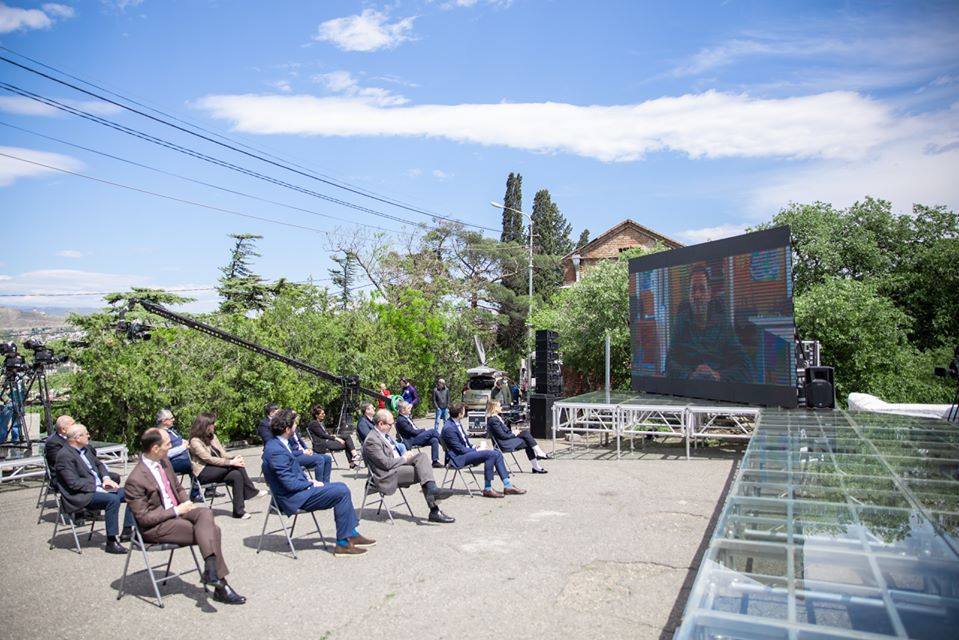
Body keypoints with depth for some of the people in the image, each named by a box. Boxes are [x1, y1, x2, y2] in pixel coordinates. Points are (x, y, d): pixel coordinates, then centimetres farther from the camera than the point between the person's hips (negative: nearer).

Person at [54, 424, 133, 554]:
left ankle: (127, 530, 10)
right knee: (113, 499, -31)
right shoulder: (64, 456, -16)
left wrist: (106, 478, 3)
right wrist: (98, 488, -21)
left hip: (99, 488, 9)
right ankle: (111, 542, -25)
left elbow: (99, 464, 23)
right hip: (82, 496, -9)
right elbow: (74, 483, -21)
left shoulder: (86, 448, 10)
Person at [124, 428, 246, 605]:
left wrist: (187, 503, -1)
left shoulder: (165, 461, 4)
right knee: (212, 530, -21)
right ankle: (221, 586, -16)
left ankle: (210, 568, -29)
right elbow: (143, 518, -16)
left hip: (176, 510, 7)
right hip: (156, 527, -7)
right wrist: (176, 511, -18)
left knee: (205, 512, -24)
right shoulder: (135, 480, -19)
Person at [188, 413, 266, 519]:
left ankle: (239, 511, -24)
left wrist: (235, 459, -14)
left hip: (217, 469, 7)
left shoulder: (212, 437, 13)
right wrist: (231, 462, -25)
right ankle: (251, 491, -20)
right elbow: (209, 459, -20)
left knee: (237, 474, -24)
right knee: (236, 466, -27)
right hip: (203, 473, -7)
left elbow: (223, 454, 9)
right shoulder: (195, 441, -12)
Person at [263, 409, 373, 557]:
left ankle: (352, 534, 11)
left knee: (341, 488, 8)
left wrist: (310, 482, 6)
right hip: (293, 499, -10)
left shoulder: (276, 444, 7)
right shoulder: (277, 451, -25)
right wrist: (311, 484, -9)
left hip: (297, 489, 10)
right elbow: (290, 484, -24)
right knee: (342, 492, -14)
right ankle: (343, 543, -8)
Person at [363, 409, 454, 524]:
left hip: (398, 465, 9)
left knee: (421, 456, -14)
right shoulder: (371, 441, -16)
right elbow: (386, 464, -20)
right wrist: (404, 458, -7)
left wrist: (405, 455, 6)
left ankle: (432, 489, -25)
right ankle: (434, 511, -18)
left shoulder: (384, 434, 14)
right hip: (388, 475, -9)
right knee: (422, 472, -20)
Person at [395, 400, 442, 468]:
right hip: (411, 441, -9)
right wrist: (424, 430, -6)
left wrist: (422, 430, 0)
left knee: (434, 440, -11)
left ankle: (435, 461, -7)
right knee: (432, 431, -16)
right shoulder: (401, 420, -16)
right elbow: (413, 432, -17)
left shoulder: (407, 417, 13)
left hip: (417, 437, 9)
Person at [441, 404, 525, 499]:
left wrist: (474, 447, 5)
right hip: (459, 457, -10)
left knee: (497, 454, -3)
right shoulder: (449, 428, -18)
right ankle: (487, 489, -19)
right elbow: (460, 449, -19)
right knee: (490, 454, -26)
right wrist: (476, 450, -12)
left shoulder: (457, 423, 12)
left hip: (466, 451, 10)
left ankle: (508, 486, -1)